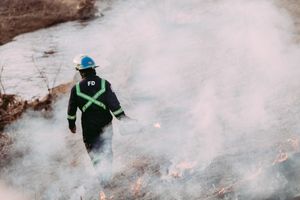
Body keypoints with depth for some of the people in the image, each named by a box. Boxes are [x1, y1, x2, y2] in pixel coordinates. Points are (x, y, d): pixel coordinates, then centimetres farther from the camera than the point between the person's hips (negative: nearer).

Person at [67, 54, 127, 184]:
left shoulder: (76, 89, -10)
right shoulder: (104, 84, -10)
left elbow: (71, 109, -1)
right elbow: (114, 104, -11)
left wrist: (71, 124, 14)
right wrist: (122, 117, -3)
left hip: (88, 127, -1)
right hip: (105, 124, 1)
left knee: (93, 151, 16)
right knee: (106, 150, 15)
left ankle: (101, 173, 7)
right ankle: (106, 174, 12)